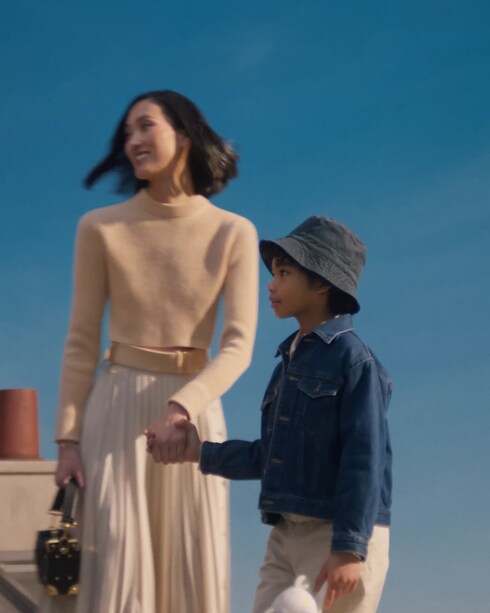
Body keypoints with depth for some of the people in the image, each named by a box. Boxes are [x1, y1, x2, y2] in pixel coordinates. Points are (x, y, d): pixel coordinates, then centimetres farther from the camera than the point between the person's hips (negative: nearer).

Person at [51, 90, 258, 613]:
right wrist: (68, 438, -6)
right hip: (117, 410, -1)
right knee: (118, 567, -6)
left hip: (197, 409, 1)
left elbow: (239, 346, -7)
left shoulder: (233, 233, 0)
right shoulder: (101, 228, 0)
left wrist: (180, 408, -22)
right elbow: (82, 342, 2)